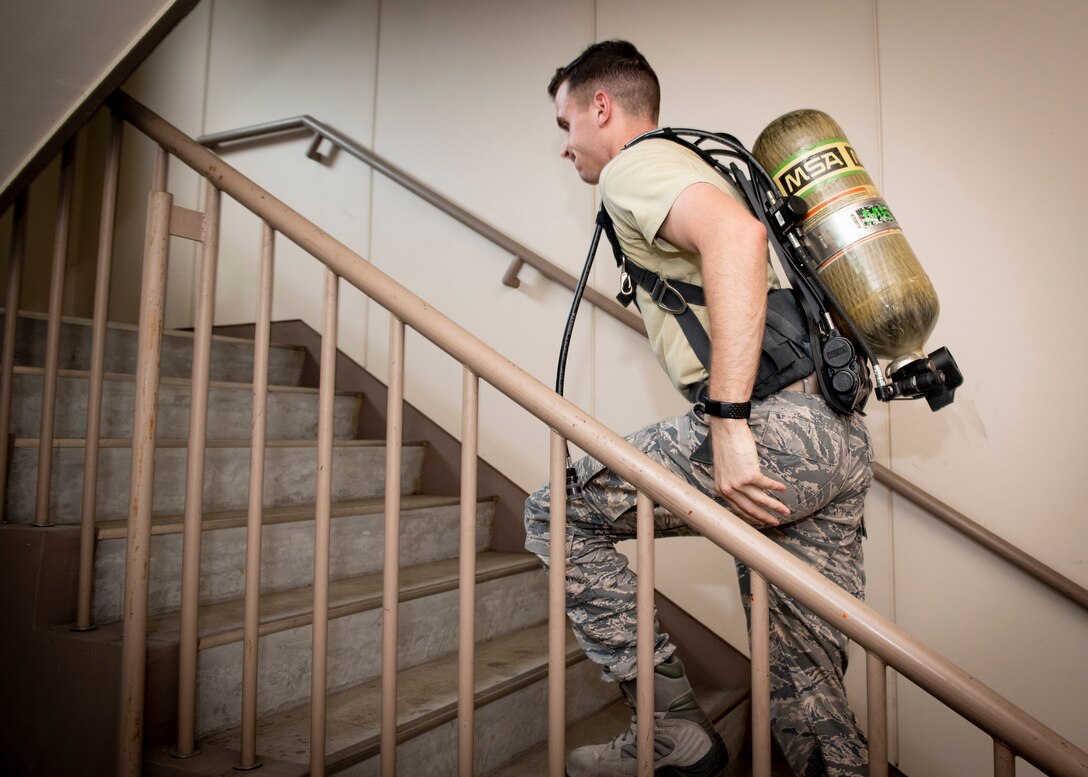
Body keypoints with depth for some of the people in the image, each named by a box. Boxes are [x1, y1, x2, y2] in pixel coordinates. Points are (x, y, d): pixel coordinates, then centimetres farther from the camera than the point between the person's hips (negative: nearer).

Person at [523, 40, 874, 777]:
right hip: (843, 433, 10)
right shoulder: (694, 166, 30)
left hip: (779, 423, -10)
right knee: (808, 680, 13)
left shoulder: (634, 165, 0)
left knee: (557, 513, 2)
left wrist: (728, 422, -26)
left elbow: (736, 233, -22)